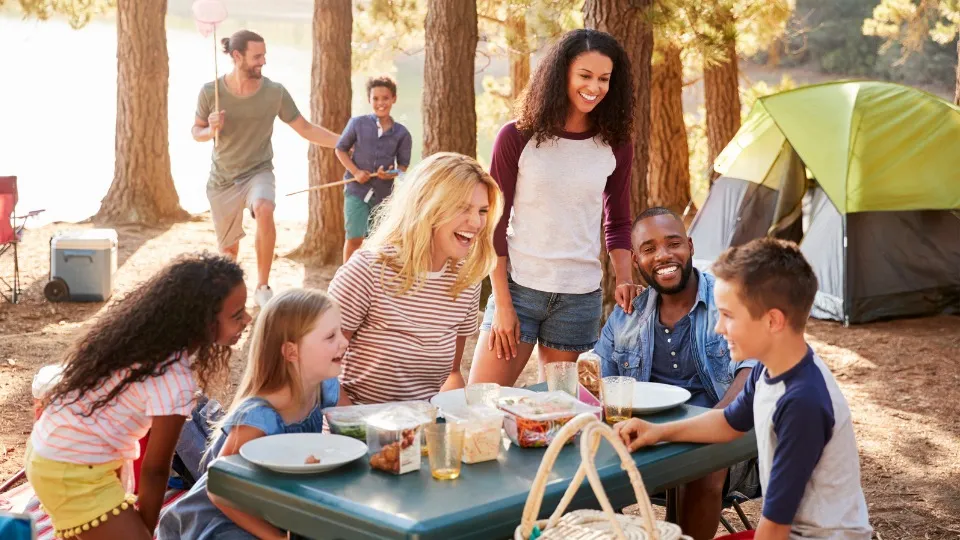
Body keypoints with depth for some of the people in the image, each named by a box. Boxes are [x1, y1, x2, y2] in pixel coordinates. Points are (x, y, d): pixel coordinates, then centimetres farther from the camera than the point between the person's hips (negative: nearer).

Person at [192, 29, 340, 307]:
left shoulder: (275, 92, -11)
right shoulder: (210, 91, -10)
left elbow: (306, 129, -4)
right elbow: (196, 132, 3)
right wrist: (211, 130, -20)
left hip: (259, 172, -1)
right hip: (222, 180, 1)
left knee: (264, 210, -36)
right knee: (228, 249, 11)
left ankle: (262, 287, -24)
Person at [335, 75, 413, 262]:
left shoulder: (402, 133, -1)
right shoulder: (357, 123, -4)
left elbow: (403, 166, 4)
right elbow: (341, 149, 4)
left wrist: (392, 174, -18)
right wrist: (355, 172, -10)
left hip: (384, 193, 2)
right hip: (357, 190, -2)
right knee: (354, 238, -10)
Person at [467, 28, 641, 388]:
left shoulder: (616, 145, 4)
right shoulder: (517, 137, -4)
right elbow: (493, 223, -1)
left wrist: (623, 279, -3)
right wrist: (502, 303, -5)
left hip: (581, 298, 2)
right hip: (518, 288, -2)